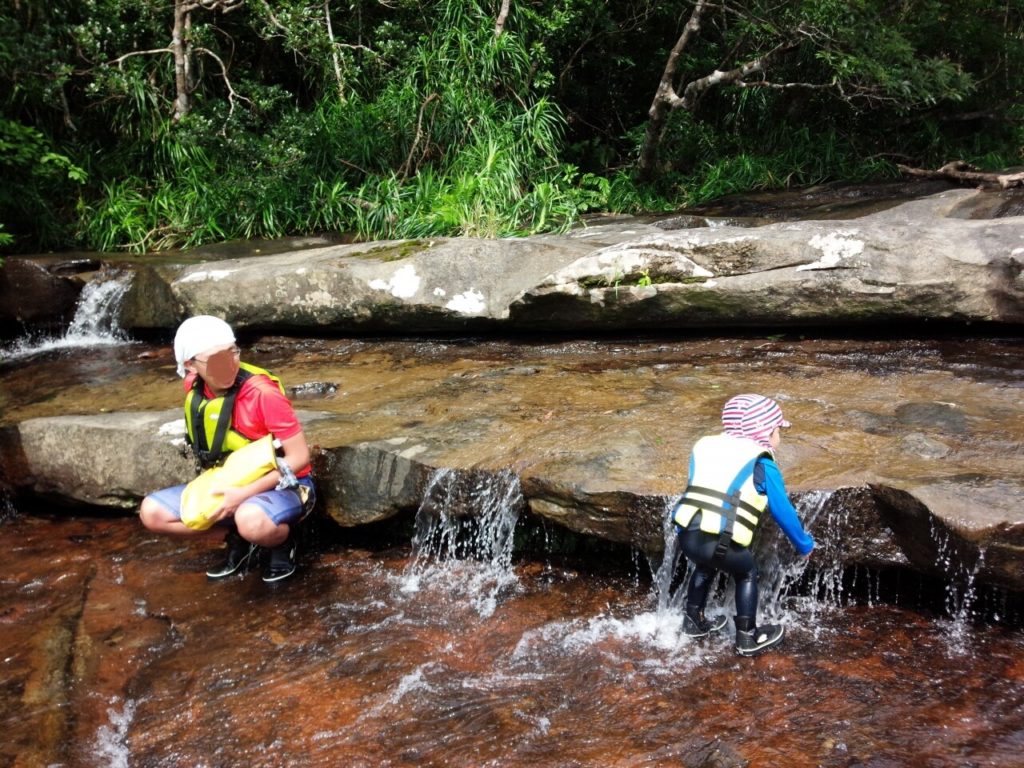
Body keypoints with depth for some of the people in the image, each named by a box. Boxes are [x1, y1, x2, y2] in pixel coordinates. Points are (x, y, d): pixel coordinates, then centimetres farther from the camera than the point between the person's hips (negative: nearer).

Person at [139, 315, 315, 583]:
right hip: (226, 485, 7)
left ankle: (282, 541, -4)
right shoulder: (194, 387, -6)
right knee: (152, 512, -7)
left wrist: (245, 493, -27)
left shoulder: (263, 393, -26)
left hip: (281, 485, -6)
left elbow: (300, 456, -23)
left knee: (251, 520, -40)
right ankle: (239, 539, 5)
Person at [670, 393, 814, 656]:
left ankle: (693, 622, 46)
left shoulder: (706, 447, 23)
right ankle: (748, 638, 28)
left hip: (687, 535, 5)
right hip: (723, 544, -5)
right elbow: (783, 512, 12)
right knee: (747, 575, 25)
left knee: (705, 566, 36)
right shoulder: (762, 465, 7)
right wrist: (804, 544, 26)